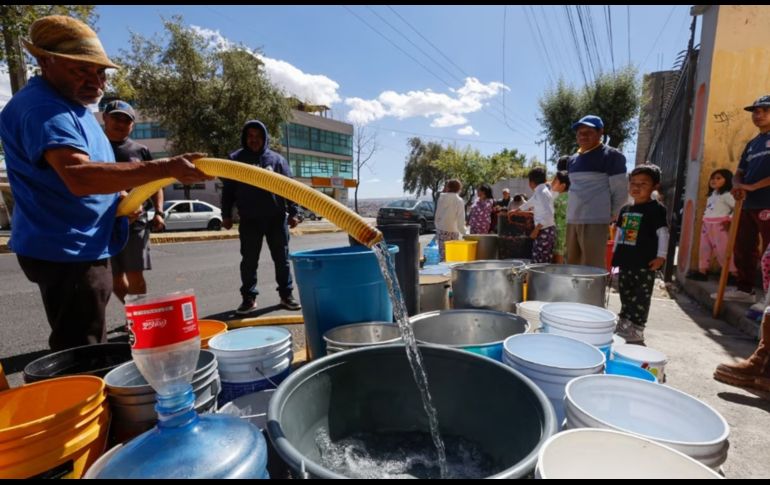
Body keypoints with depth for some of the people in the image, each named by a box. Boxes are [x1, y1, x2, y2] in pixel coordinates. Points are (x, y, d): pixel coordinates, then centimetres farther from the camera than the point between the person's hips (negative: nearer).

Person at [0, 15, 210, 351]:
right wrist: (166, 168, -39)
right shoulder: (42, 108, -19)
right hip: (65, 252, -10)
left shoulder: (71, 103, 14)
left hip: (83, 248, 10)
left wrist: (122, 195, 5)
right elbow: (80, 176, -36)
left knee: (87, 350, 23)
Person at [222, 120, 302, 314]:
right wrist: (226, 214, 4)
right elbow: (228, 189, 8)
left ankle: (286, 295, 18)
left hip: (276, 218, 0)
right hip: (249, 220, 0)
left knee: (282, 259, 6)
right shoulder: (236, 159, 6)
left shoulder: (276, 159, 5)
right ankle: (249, 298, 16)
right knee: (249, 261, 5)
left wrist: (293, 212, -1)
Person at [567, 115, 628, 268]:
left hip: (595, 221, -7)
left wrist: (611, 216, -1)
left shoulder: (611, 156, -5)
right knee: (573, 265, 11)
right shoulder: (572, 160, 16)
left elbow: (621, 192, -5)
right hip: (572, 220, 7)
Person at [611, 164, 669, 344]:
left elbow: (663, 233, -9)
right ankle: (624, 325, 26)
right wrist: (615, 255, 19)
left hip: (645, 263, -7)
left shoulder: (656, 209, -6)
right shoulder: (625, 210, 13)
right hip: (626, 261, 7)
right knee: (625, 294, 14)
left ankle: (636, 329, 6)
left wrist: (661, 256, -16)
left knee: (641, 297, -1)